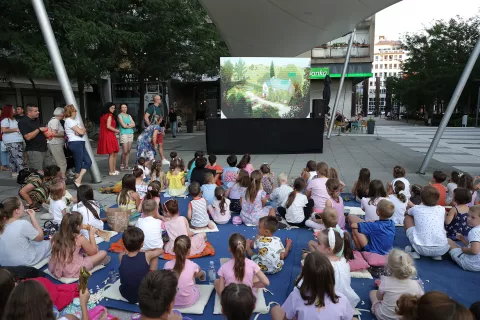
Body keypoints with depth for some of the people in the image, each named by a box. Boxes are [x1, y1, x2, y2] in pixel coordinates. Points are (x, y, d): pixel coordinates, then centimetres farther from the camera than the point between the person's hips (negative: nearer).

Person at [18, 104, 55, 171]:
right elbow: (28, 137, -20)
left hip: (45, 149, 8)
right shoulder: (22, 122, -10)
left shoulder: (37, 120, 13)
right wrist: (39, 129, -16)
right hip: (34, 151, -8)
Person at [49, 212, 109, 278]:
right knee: (103, 253, 1)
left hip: (55, 269, 7)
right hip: (71, 272, -7)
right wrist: (92, 234, 6)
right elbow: (93, 252, 0)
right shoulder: (80, 239, -17)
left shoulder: (57, 236, -2)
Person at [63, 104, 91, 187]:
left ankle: (78, 180, 7)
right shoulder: (69, 121, -10)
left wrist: (81, 130, -11)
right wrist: (82, 130, 4)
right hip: (76, 143, -9)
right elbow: (81, 132, -17)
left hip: (80, 143, 9)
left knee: (88, 162, 5)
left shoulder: (75, 120, 19)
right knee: (79, 164, -1)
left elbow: (84, 130, 9)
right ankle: (78, 182, 10)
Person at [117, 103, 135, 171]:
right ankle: (121, 165, 4)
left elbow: (134, 124, 6)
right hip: (123, 134, -6)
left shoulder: (129, 116, 17)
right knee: (125, 151, -10)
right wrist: (130, 125, 4)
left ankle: (126, 165, 12)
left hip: (130, 133, 6)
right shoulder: (120, 115, 0)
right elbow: (123, 125, -10)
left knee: (128, 150, 5)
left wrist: (127, 125, -8)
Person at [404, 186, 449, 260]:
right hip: (441, 249, 3)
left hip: (421, 249, -3)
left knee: (407, 218, 19)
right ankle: (437, 254, 15)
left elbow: (406, 212, 32)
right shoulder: (442, 209, 10)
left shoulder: (416, 209, 6)